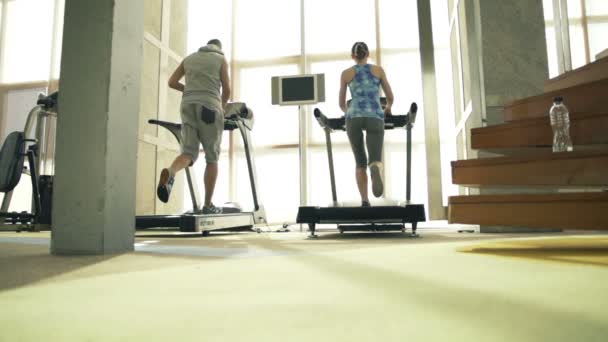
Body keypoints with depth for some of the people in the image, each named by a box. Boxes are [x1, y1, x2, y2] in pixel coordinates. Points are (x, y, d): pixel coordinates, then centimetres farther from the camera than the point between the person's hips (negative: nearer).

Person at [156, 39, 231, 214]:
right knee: (212, 158, 2)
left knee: (188, 153, 0)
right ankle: (208, 204, 1)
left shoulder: (189, 58, 22)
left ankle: (169, 173, -35)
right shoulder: (221, 59, 12)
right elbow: (226, 89, 4)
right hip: (209, 107, -3)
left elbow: (171, 82, 17)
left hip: (188, 105, 4)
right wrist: (221, 107, 20)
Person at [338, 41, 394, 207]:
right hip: (375, 118, -1)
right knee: (375, 161, -8)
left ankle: (365, 201, 6)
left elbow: (342, 103, 20)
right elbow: (390, 97, 20)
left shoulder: (346, 73, 14)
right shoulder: (379, 70, 16)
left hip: (354, 118, 1)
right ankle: (375, 171, -46)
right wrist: (388, 108, 43)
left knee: (360, 163, 14)